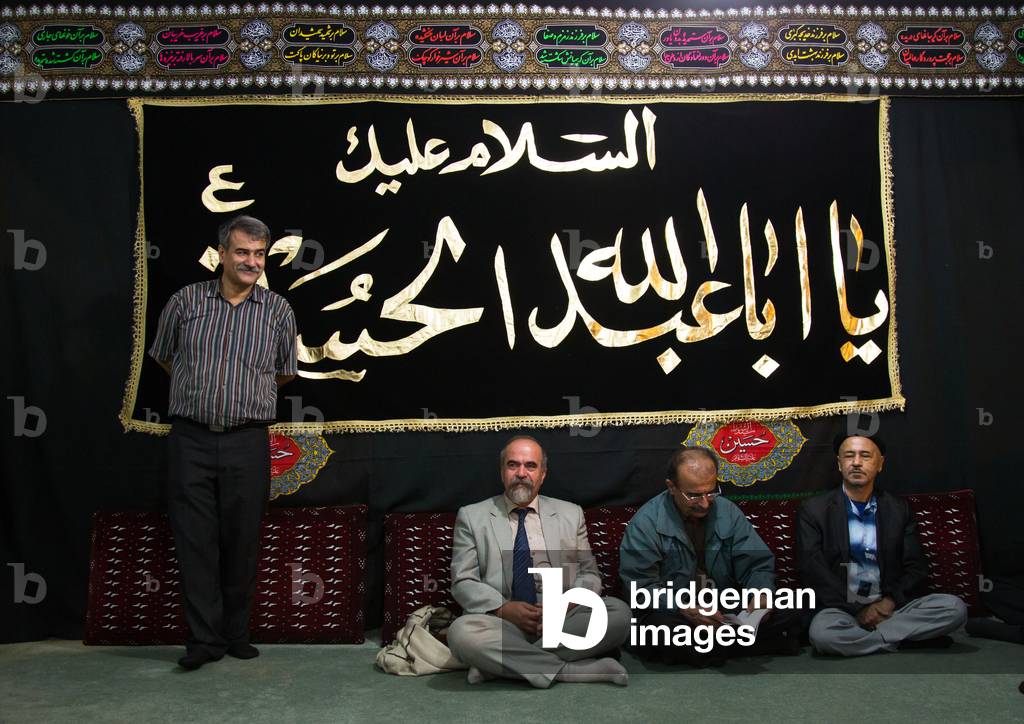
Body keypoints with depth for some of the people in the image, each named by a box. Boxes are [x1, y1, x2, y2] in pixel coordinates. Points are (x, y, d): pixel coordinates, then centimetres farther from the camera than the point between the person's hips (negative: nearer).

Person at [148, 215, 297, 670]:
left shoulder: (277, 310, 4)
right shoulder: (186, 302, 4)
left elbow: (285, 373, 16)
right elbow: (163, 357, 19)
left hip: (247, 441, 0)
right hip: (190, 440, 0)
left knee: (242, 541, 6)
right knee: (195, 540, 0)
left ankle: (237, 634, 19)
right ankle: (205, 638, 9)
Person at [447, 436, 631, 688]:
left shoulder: (571, 514, 16)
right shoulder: (471, 517, 10)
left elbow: (589, 574, 14)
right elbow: (463, 582, 4)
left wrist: (567, 604, -9)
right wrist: (503, 608, -14)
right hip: (502, 621, -2)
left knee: (619, 612, -26)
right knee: (461, 631, -33)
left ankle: (500, 662, -21)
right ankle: (570, 670, -26)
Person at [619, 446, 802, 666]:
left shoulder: (728, 513, 4)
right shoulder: (646, 523, -10)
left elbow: (758, 565, 6)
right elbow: (640, 585, -14)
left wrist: (761, 593, -17)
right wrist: (686, 609, -29)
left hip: (726, 612, 4)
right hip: (672, 613, -4)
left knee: (786, 618, -16)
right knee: (662, 629, -38)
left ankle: (703, 650, -15)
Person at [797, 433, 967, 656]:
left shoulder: (899, 510, 11)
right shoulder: (814, 511, 2)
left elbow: (916, 568, 8)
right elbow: (813, 570, -6)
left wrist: (890, 602, -11)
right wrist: (857, 613, -15)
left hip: (890, 608, 2)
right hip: (842, 610, -2)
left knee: (955, 608, -22)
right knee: (821, 632, -36)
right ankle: (907, 640, -15)